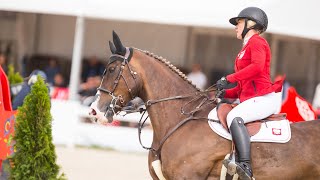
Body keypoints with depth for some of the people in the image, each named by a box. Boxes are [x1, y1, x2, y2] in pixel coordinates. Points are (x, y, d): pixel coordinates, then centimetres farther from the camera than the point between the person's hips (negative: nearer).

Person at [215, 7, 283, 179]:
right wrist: (226, 93, 7)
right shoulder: (245, 49, 26)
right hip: (249, 100, 11)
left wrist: (229, 79, -22)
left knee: (234, 117, -32)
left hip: (263, 98, -11)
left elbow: (257, 67, -23)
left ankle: (245, 166, -46)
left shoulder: (257, 41, -2)